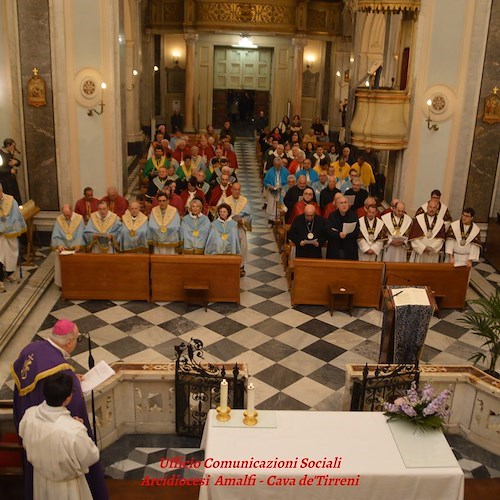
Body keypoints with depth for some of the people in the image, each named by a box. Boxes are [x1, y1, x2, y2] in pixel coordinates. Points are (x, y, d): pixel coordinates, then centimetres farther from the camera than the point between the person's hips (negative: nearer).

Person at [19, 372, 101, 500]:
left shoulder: (29, 415, -23)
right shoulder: (74, 430, -40)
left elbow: (26, 444, -1)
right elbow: (91, 457, -22)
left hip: (40, 480, 5)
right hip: (66, 487, -5)